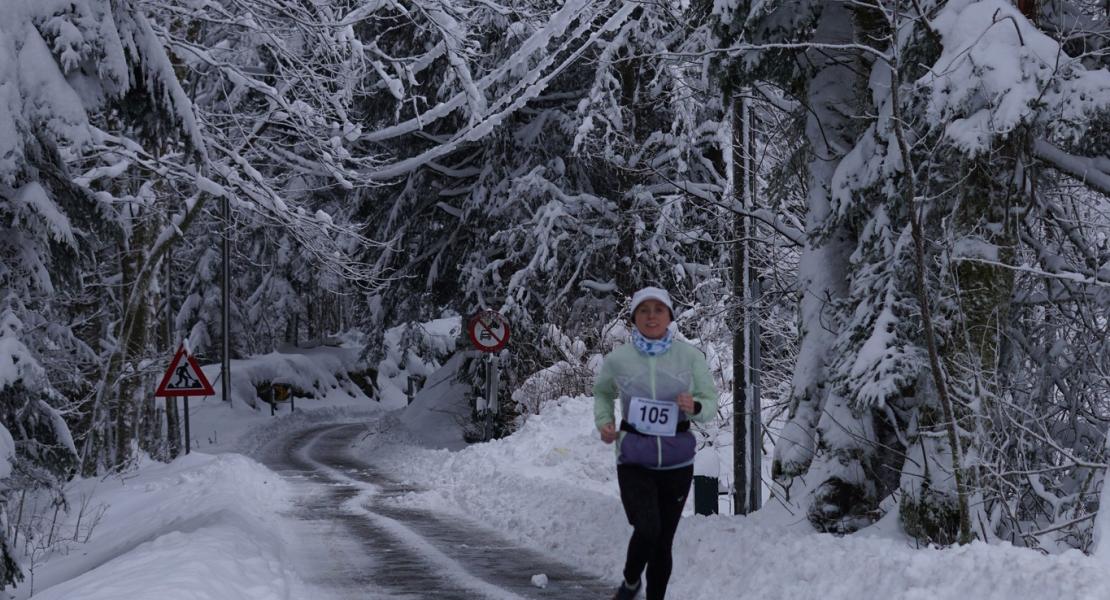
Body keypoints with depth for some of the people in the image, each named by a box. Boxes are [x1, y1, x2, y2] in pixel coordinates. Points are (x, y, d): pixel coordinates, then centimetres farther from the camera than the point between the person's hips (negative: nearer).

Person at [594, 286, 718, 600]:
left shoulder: (690, 357, -6)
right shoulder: (617, 359, -4)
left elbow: (710, 403, 1)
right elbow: (602, 393, 16)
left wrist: (694, 407, -21)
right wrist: (604, 422, -1)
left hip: (677, 460, 1)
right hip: (634, 459, -1)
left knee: (663, 540, 8)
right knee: (647, 530, -21)